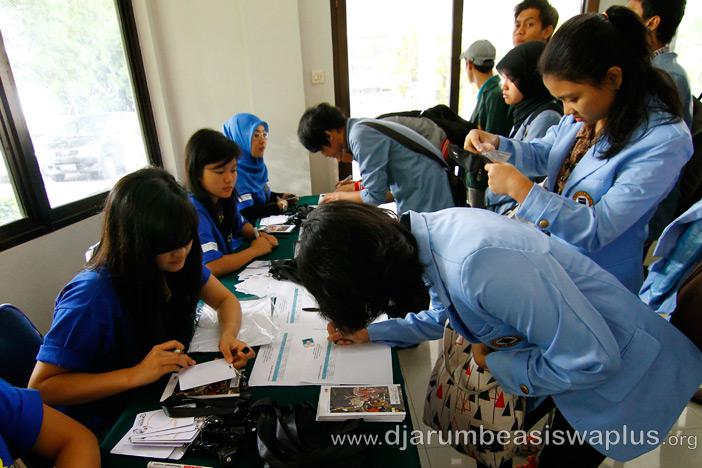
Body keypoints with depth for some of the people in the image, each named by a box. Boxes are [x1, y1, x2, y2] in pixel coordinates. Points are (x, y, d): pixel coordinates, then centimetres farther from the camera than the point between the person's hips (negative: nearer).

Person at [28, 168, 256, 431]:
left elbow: (225, 300, -1)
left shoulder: (178, 263, -13)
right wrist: (135, 375, -31)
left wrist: (228, 336, -22)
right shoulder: (92, 297, -27)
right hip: (108, 426, -5)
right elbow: (40, 387, -21)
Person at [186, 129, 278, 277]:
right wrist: (254, 250, -19)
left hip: (237, 271, 7)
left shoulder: (224, 197, -3)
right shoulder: (194, 212, -24)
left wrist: (258, 235, -3)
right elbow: (213, 268, -33)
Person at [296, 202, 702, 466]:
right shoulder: (429, 232, -12)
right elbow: (447, 314, 8)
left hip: (618, 371, -7)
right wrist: (368, 333, 8)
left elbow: (593, 359, -30)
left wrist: (495, 361, -16)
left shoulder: (479, 266, -40)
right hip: (568, 353, 8)